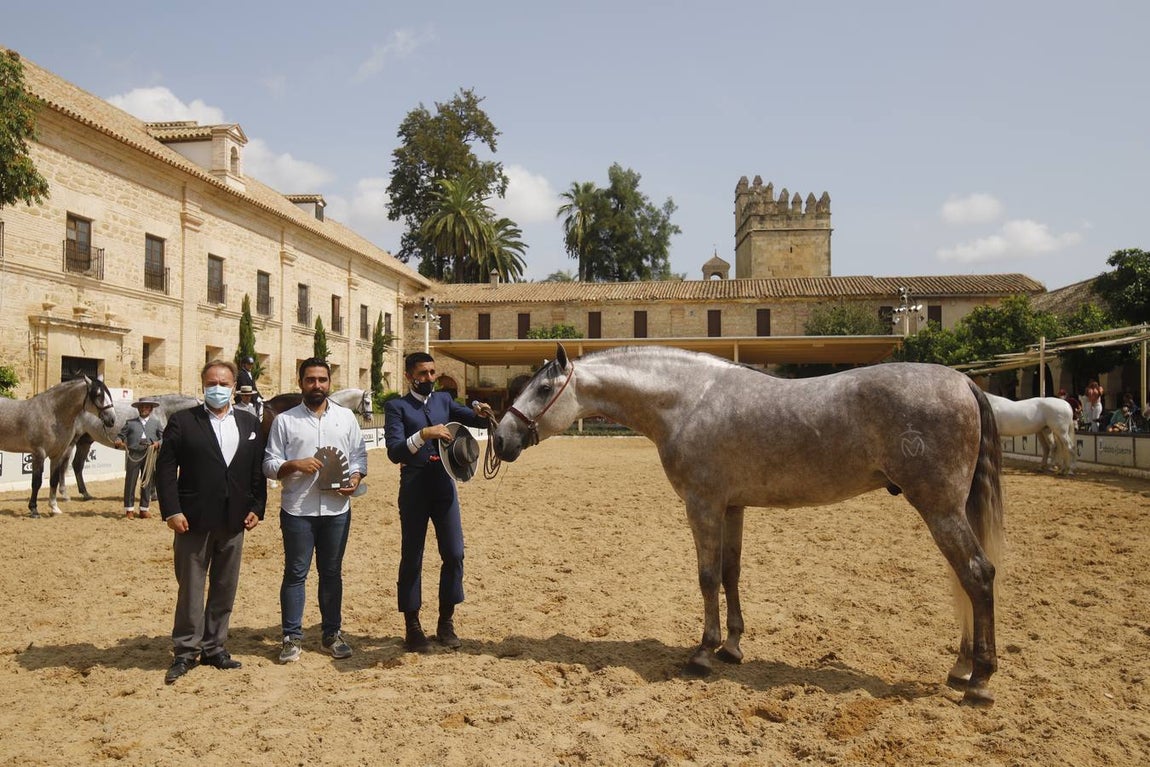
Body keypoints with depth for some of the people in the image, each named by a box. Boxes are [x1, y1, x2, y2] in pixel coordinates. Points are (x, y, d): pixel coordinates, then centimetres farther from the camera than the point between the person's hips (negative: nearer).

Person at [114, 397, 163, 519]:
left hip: (149, 455, 1)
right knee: (130, 482, 2)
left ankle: (144, 509, 12)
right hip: (133, 455, -1)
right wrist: (118, 442, -13)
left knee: (147, 483, 5)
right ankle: (129, 509, 9)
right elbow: (121, 435, 9)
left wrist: (158, 443, -13)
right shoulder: (130, 422, 11)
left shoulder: (156, 422, 14)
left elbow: (164, 437, 7)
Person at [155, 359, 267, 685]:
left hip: (234, 520, 3)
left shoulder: (250, 423, 8)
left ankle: (214, 647, 24)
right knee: (190, 588, 5)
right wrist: (171, 510, -11)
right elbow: (165, 468, -4)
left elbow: (258, 470, 9)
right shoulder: (182, 422, -1)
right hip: (194, 519, -3)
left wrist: (256, 508, 1)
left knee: (225, 588, 11)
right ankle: (185, 652, 17)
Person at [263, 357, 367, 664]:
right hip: (297, 511, -2)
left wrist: (355, 478, -9)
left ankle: (332, 634, 23)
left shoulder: (346, 417, 8)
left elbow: (359, 455, 10)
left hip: (337, 510, 2)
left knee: (331, 573, 12)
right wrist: (295, 465, -18)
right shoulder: (284, 420, 2)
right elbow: (269, 465, 0)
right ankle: (292, 637, 15)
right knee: (295, 573, 5)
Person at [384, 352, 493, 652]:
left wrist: (482, 414, -17)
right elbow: (394, 452, -13)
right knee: (412, 558, 4)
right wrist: (423, 433, -27)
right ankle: (412, 627, 15)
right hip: (414, 489, -4)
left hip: (444, 486, 4)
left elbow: (477, 421, 7)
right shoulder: (396, 406, -2)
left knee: (454, 554, 4)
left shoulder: (444, 400, 11)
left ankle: (446, 623, 19)